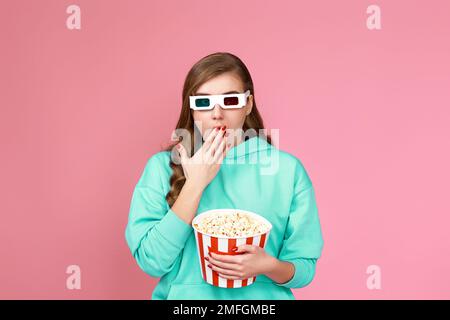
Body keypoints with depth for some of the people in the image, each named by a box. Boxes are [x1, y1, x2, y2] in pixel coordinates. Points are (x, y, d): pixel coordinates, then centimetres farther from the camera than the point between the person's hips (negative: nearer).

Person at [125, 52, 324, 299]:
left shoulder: (288, 169, -4)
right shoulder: (162, 166, -3)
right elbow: (151, 262, -9)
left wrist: (267, 266, -18)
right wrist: (196, 183, -14)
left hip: (261, 295, 0)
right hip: (184, 294, 1)